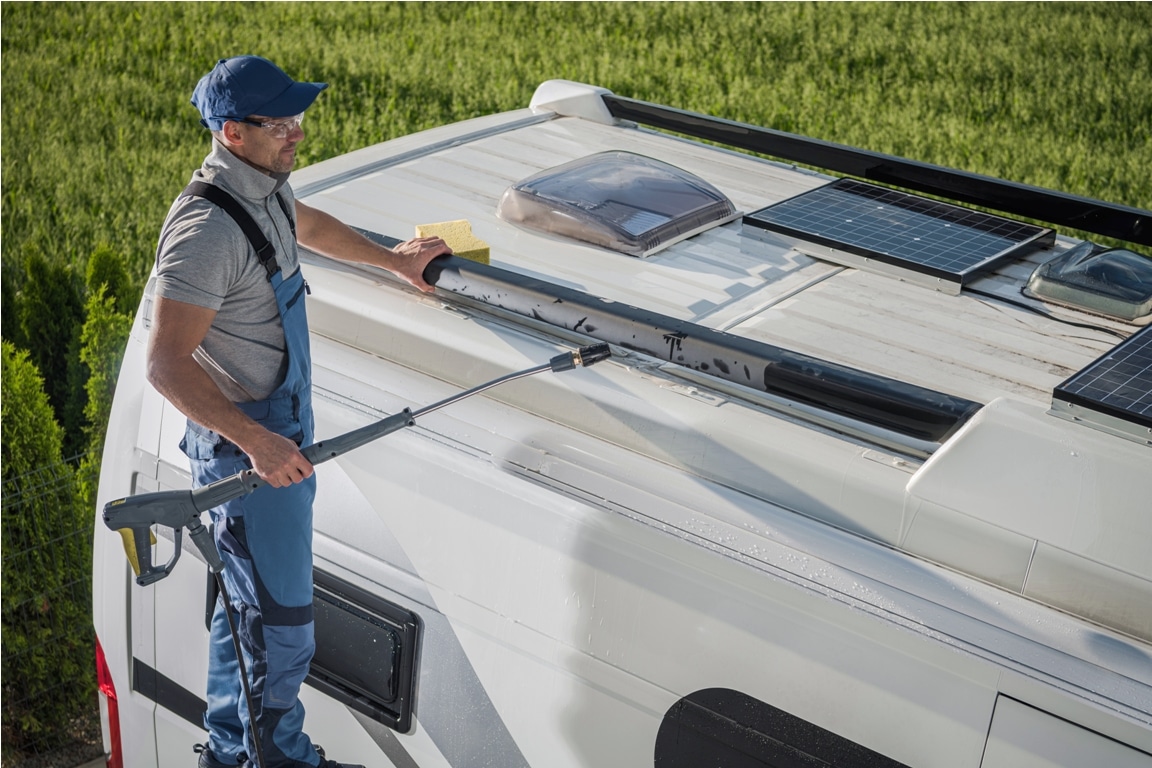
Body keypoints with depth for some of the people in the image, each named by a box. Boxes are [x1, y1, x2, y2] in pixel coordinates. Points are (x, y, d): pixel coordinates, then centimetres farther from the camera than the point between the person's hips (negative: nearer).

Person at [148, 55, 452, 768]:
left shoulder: (264, 186, 3)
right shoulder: (207, 229, -27)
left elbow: (307, 223, 28)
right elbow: (167, 366, -27)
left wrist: (395, 259, 36)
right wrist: (258, 442, -29)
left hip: (283, 427, 10)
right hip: (243, 445, -10)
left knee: (247, 602, 22)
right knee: (281, 616, 3)